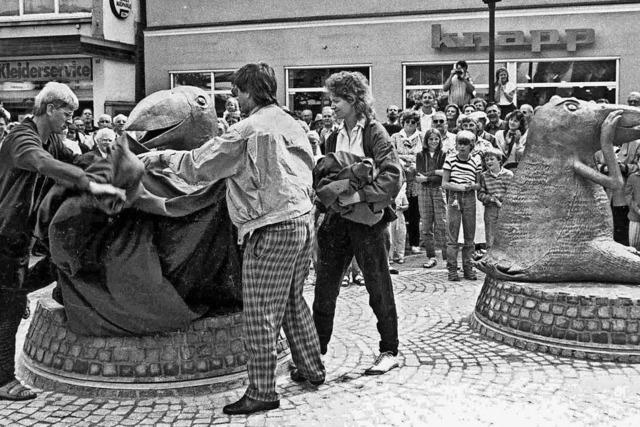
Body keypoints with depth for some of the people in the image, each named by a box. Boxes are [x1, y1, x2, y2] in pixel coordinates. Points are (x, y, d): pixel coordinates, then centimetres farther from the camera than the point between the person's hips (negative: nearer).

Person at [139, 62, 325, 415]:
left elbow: (198, 165, -8)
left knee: (261, 313, -2)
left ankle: (261, 391, 4)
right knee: (293, 301, 22)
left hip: (271, 228, -9)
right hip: (302, 220, 9)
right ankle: (311, 368, 32)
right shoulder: (291, 124, 12)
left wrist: (162, 156, 8)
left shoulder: (247, 131, -11)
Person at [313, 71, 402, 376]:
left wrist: (359, 195, -25)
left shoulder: (374, 133, -8)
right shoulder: (334, 138, 13)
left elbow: (393, 176, -19)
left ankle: (389, 352, 18)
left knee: (378, 288, 5)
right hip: (336, 219, 6)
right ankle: (315, 352, 16)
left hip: (367, 219, -6)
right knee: (324, 289, 6)